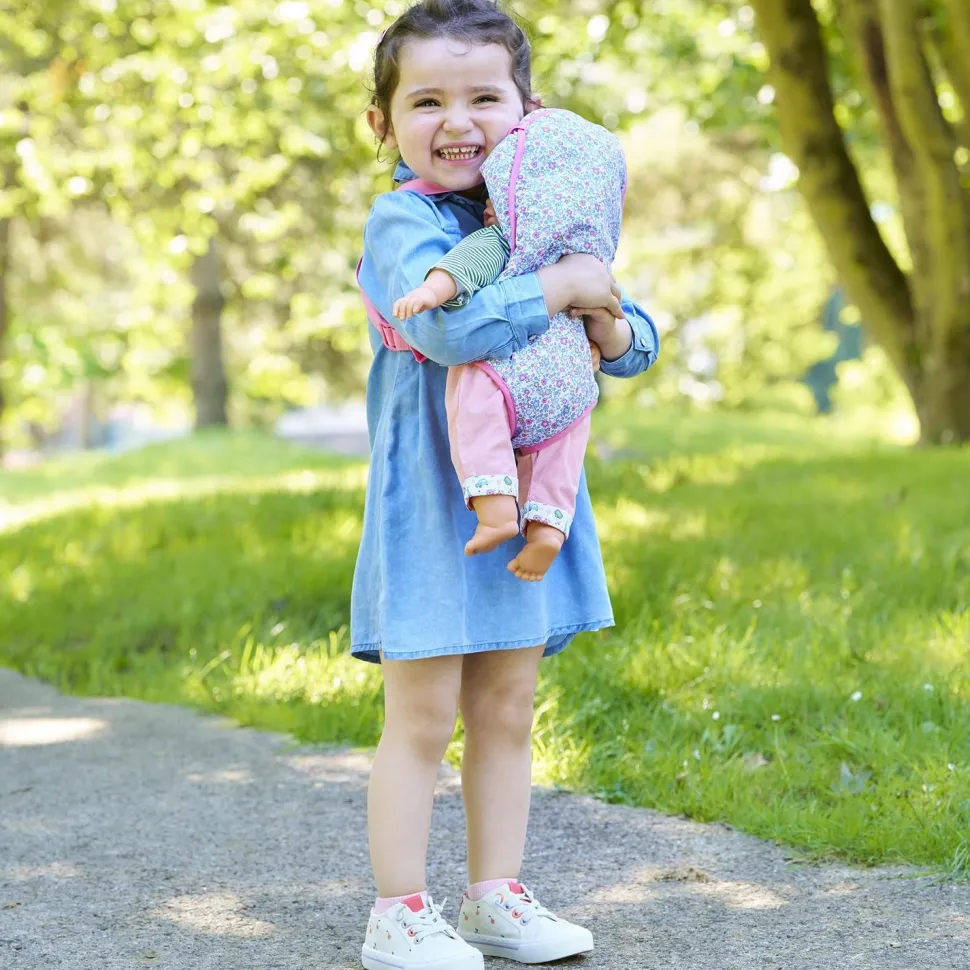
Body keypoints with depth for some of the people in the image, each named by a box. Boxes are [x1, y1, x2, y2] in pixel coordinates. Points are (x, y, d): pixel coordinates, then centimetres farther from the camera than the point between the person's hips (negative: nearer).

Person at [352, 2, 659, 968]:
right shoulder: (402, 220, -12)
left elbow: (633, 337, 14)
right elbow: (452, 324, -31)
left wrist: (613, 327, -9)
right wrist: (565, 283, -21)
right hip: (432, 501, -6)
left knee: (506, 710, 13)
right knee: (422, 715, 0)